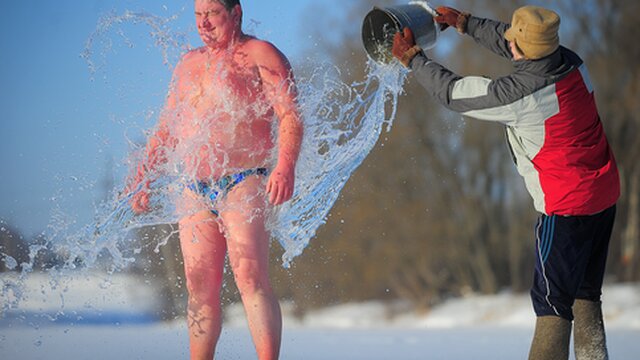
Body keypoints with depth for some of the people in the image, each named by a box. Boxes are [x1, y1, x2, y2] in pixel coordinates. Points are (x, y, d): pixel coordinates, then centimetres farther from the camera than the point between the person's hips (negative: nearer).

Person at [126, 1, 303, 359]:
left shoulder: (260, 55, 1)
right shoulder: (189, 64, 21)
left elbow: (291, 116, -9)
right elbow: (167, 129, 26)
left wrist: (286, 166, -24)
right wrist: (144, 176, 15)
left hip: (244, 184, -6)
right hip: (195, 192, 6)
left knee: (250, 276, -18)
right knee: (200, 286, 3)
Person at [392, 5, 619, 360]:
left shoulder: (518, 94, -24)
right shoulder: (571, 62, -4)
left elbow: (454, 92, -9)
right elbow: (509, 43, 17)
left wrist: (413, 59, 6)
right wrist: (466, 23, 24)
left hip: (567, 206, -8)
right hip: (605, 194, 8)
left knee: (552, 299, 0)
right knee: (585, 292, 18)